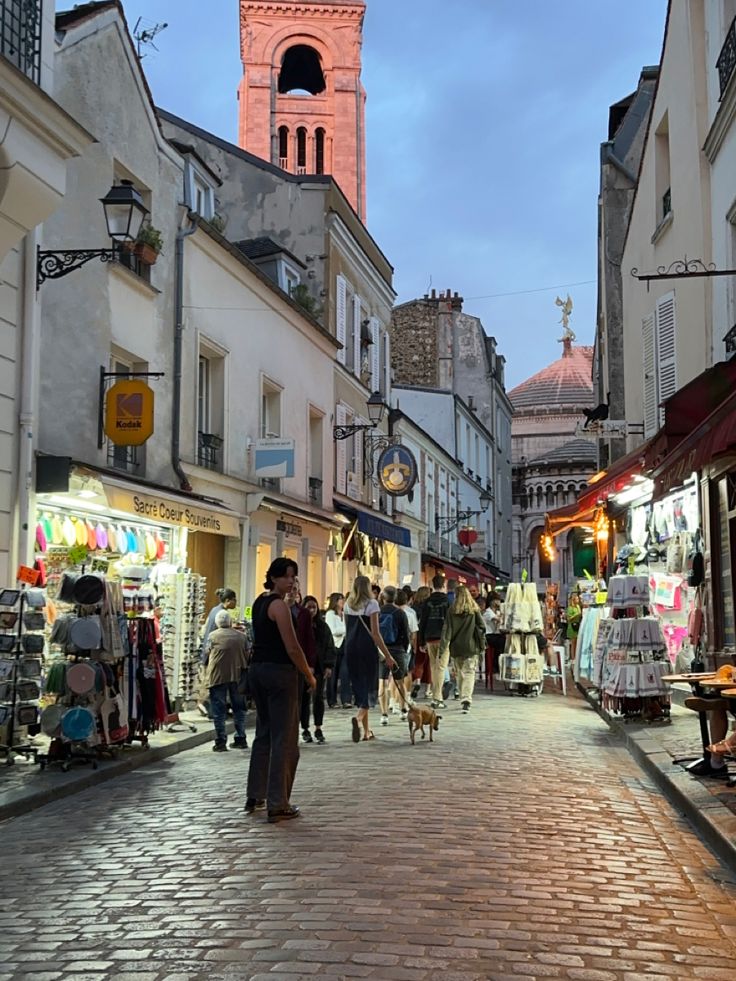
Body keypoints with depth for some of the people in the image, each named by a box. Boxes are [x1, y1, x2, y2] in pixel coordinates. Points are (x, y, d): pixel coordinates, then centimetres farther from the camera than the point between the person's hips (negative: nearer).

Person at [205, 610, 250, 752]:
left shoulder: (213, 636, -2)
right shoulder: (241, 636, 5)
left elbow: (207, 655, 2)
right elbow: (247, 656, 9)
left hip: (217, 676, -3)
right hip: (238, 676, 3)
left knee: (219, 710, 2)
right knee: (239, 708, 13)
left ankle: (220, 741, 0)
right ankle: (241, 739, 16)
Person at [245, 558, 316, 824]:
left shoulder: (259, 602, 14)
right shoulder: (279, 605, -14)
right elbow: (292, 648, -17)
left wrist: (301, 669, 21)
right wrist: (309, 676, -5)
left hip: (257, 669, 9)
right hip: (279, 672, -9)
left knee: (264, 733, 19)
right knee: (284, 739, -3)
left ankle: (254, 796, 26)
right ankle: (278, 805, -1)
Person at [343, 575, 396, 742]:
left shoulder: (348, 604, 9)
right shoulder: (371, 604, -7)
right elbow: (375, 633, -11)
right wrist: (387, 655, -9)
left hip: (351, 648, 5)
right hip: (367, 648, -5)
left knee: (358, 686, 10)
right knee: (368, 685, 0)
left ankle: (366, 730, 15)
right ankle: (358, 717, -28)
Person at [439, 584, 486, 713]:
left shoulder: (452, 611, -2)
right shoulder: (474, 610, -2)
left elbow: (447, 630, -5)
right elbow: (482, 627, -2)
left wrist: (442, 647, -5)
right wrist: (482, 644, 8)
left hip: (456, 647, 1)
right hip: (471, 646, -1)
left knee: (459, 673, 16)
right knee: (469, 673, -4)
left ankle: (463, 699, 24)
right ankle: (466, 699, -21)